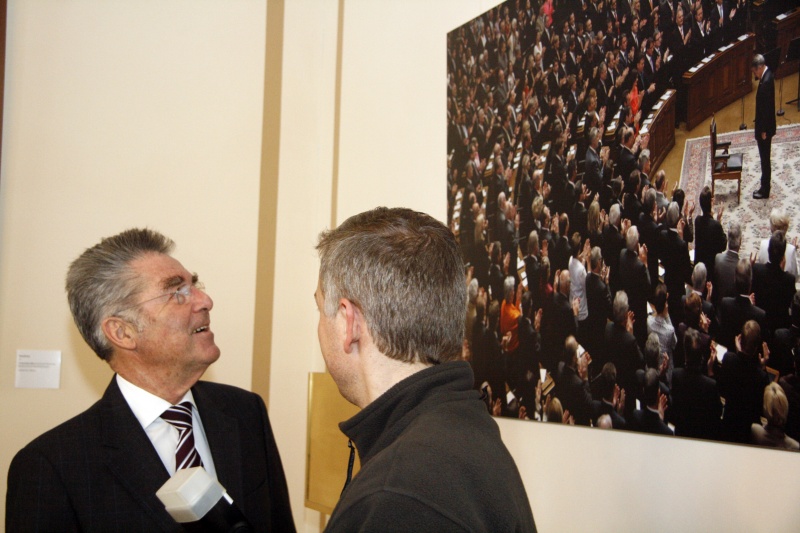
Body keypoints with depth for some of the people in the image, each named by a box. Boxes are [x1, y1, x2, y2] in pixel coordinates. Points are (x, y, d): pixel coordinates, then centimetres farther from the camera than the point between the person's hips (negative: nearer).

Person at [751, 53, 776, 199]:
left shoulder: (766, 82, -27)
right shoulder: (767, 75, 4)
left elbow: (766, 108, -24)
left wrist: (763, 130, -19)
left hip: (765, 128, -10)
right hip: (764, 125, 10)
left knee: (764, 158, 3)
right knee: (764, 158, 18)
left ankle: (765, 190, 14)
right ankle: (764, 186, 29)